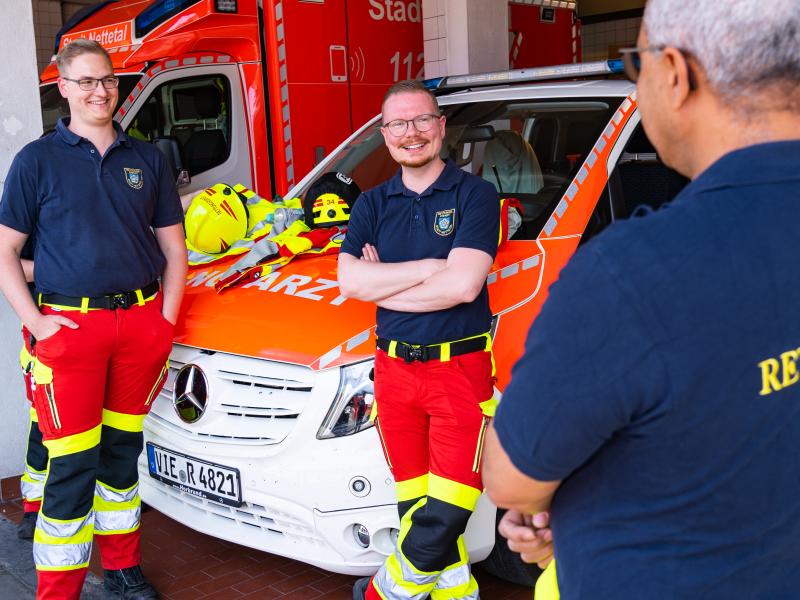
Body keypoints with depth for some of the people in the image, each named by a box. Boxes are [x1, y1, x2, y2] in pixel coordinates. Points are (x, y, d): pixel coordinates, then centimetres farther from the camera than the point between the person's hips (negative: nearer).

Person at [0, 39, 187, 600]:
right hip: (70, 325, -3)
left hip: (141, 324, 3)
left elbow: (173, 249, 14)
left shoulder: (147, 159, 11)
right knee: (73, 467, -3)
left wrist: (164, 322, 3)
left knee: (122, 451, 15)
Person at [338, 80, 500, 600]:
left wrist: (382, 283, -7)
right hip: (394, 370, 4)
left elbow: (464, 285, -17)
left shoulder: (474, 194, -3)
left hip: (460, 368, -4)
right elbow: (350, 280, -5)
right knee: (417, 512, 11)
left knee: (443, 517, -5)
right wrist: (431, 267, -12)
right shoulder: (372, 206, 11)